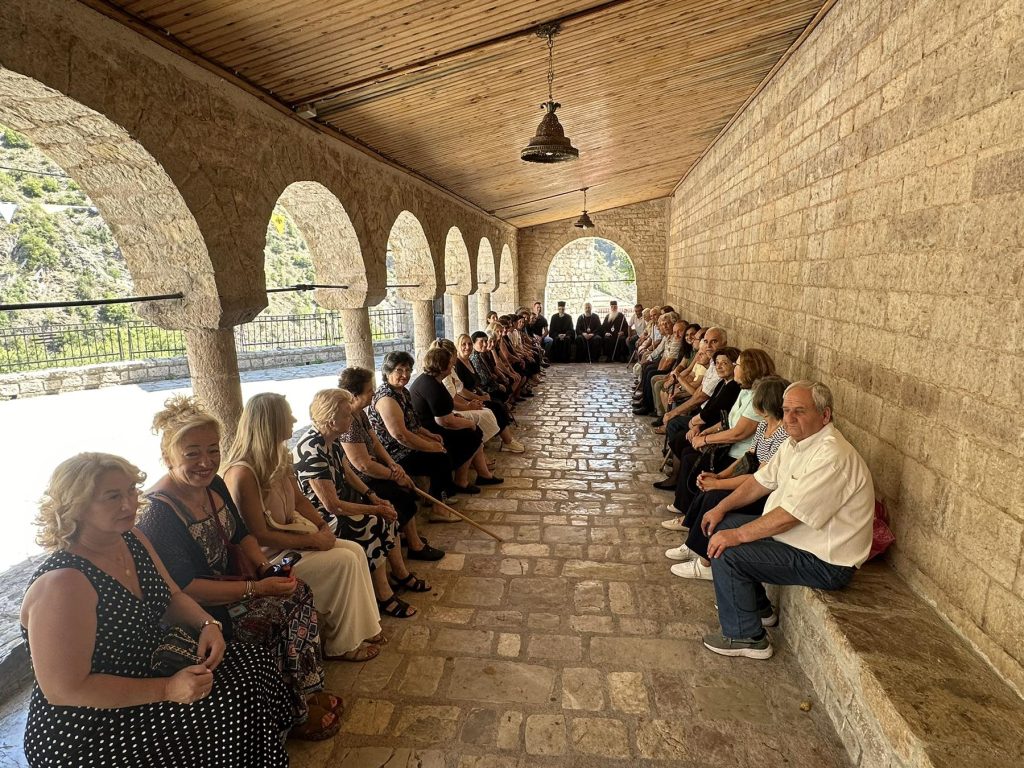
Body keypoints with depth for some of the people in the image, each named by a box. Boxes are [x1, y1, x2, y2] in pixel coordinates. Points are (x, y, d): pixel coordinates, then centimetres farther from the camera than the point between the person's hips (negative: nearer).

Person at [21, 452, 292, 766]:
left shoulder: (133, 539, -2)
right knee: (231, 710, -16)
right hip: (84, 734, -8)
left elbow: (172, 597, 9)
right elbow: (65, 690, -25)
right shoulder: (62, 584, -28)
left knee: (253, 664, 0)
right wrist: (167, 690, -25)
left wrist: (208, 624, -11)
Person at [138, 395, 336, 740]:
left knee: (298, 592, -8)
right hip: (199, 610, -8)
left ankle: (307, 692, 9)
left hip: (231, 581, 8)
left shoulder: (214, 483, 0)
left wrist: (266, 567, -7)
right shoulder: (159, 514, -25)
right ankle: (294, 714, 4)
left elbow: (241, 534, 11)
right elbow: (184, 589, -25)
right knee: (284, 607, -17)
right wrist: (256, 589, -26)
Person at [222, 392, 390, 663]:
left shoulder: (278, 457, 2)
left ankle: (363, 628, 9)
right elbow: (259, 536, -24)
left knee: (355, 550, -4)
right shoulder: (242, 473, -26)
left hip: (291, 536, 9)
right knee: (343, 561, -17)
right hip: (267, 557, -9)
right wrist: (312, 541, -19)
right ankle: (341, 645, 1)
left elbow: (299, 499, 12)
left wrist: (323, 526, -3)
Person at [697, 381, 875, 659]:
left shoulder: (832, 456, -28)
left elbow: (789, 516, -29)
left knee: (726, 552, -19)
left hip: (826, 562, -10)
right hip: (794, 536, 10)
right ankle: (758, 607, 25)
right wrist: (721, 508, -1)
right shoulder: (796, 441, 4)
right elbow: (761, 481, 11)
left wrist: (737, 535, -22)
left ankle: (746, 638, 0)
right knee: (723, 525, 11)